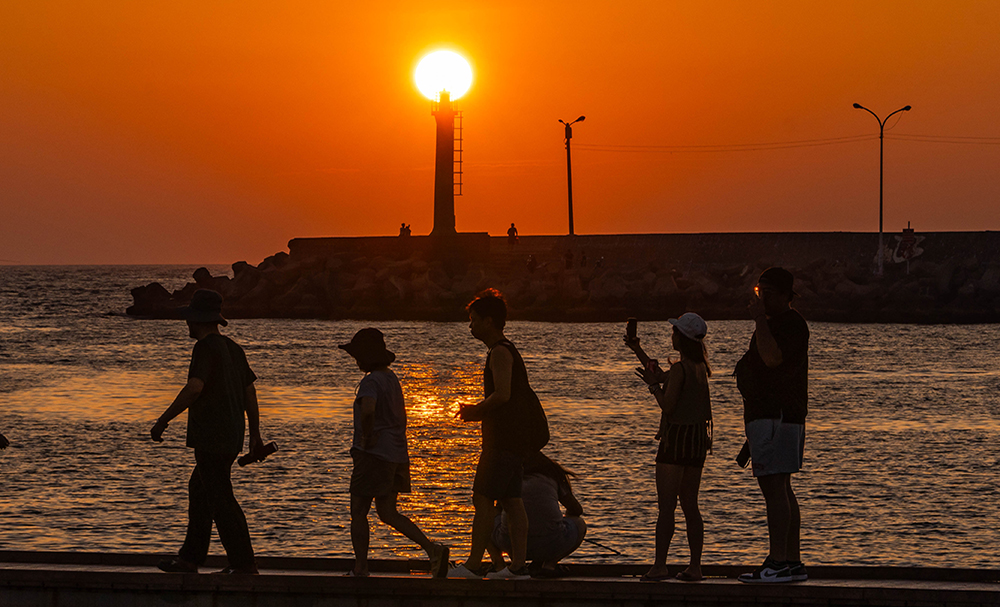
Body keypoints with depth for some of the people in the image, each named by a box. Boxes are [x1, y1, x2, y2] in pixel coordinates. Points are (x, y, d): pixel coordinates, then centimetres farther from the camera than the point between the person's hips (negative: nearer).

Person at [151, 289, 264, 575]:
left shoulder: (206, 348, -14)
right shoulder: (233, 348, 14)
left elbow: (193, 389, -24)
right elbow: (250, 392, 17)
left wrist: (163, 421, -18)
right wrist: (255, 435, 21)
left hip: (211, 439, -10)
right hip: (232, 436, 10)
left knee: (221, 500, -6)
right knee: (199, 490, 18)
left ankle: (244, 564, -6)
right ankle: (190, 558, 23)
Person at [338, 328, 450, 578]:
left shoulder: (371, 382, -14)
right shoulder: (392, 379, 14)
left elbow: (367, 410, -35)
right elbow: (401, 417, 23)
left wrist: (367, 437, -21)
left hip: (374, 454, -9)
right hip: (397, 454, 9)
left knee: (358, 512, 3)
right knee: (388, 513, 12)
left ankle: (360, 569, 5)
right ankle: (433, 549, -2)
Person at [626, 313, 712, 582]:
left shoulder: (679, 369, -14)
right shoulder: (700, 368, 12)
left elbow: (668, 406, -16)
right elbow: (660, 375, 26)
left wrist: (653, 384, -4)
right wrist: (638, 351, 27)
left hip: (676, 437, -8)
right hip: (698, 438, 8)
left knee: (666, 505, -5)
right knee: (690, 505, 11)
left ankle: (659, 565, -7)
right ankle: (695, 566, 9)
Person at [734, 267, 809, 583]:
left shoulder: (791, 323, -11)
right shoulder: (774, 323, 23)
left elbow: (772, 357, -27)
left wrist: (759, 319, -21)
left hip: (776, 415, -11)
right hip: (768, 413, 11)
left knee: (774, 486, -14)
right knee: (781, 488, 10)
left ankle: (778, 562, -17)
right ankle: (792, 562, 12)